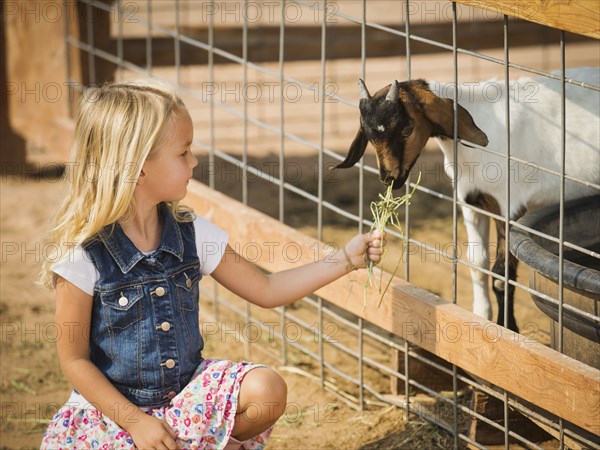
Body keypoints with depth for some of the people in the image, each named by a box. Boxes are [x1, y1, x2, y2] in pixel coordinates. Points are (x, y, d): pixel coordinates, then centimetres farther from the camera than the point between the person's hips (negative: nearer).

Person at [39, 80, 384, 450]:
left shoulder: (192, 234, -2)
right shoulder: (84, 254, -18)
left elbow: (266, 290, 6)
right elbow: (74, 358, -13)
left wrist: (346, 259, 0)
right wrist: (134, 420, -17)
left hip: (187, 389, 4)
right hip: (112, 405, -4)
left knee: (267, 389, -20)